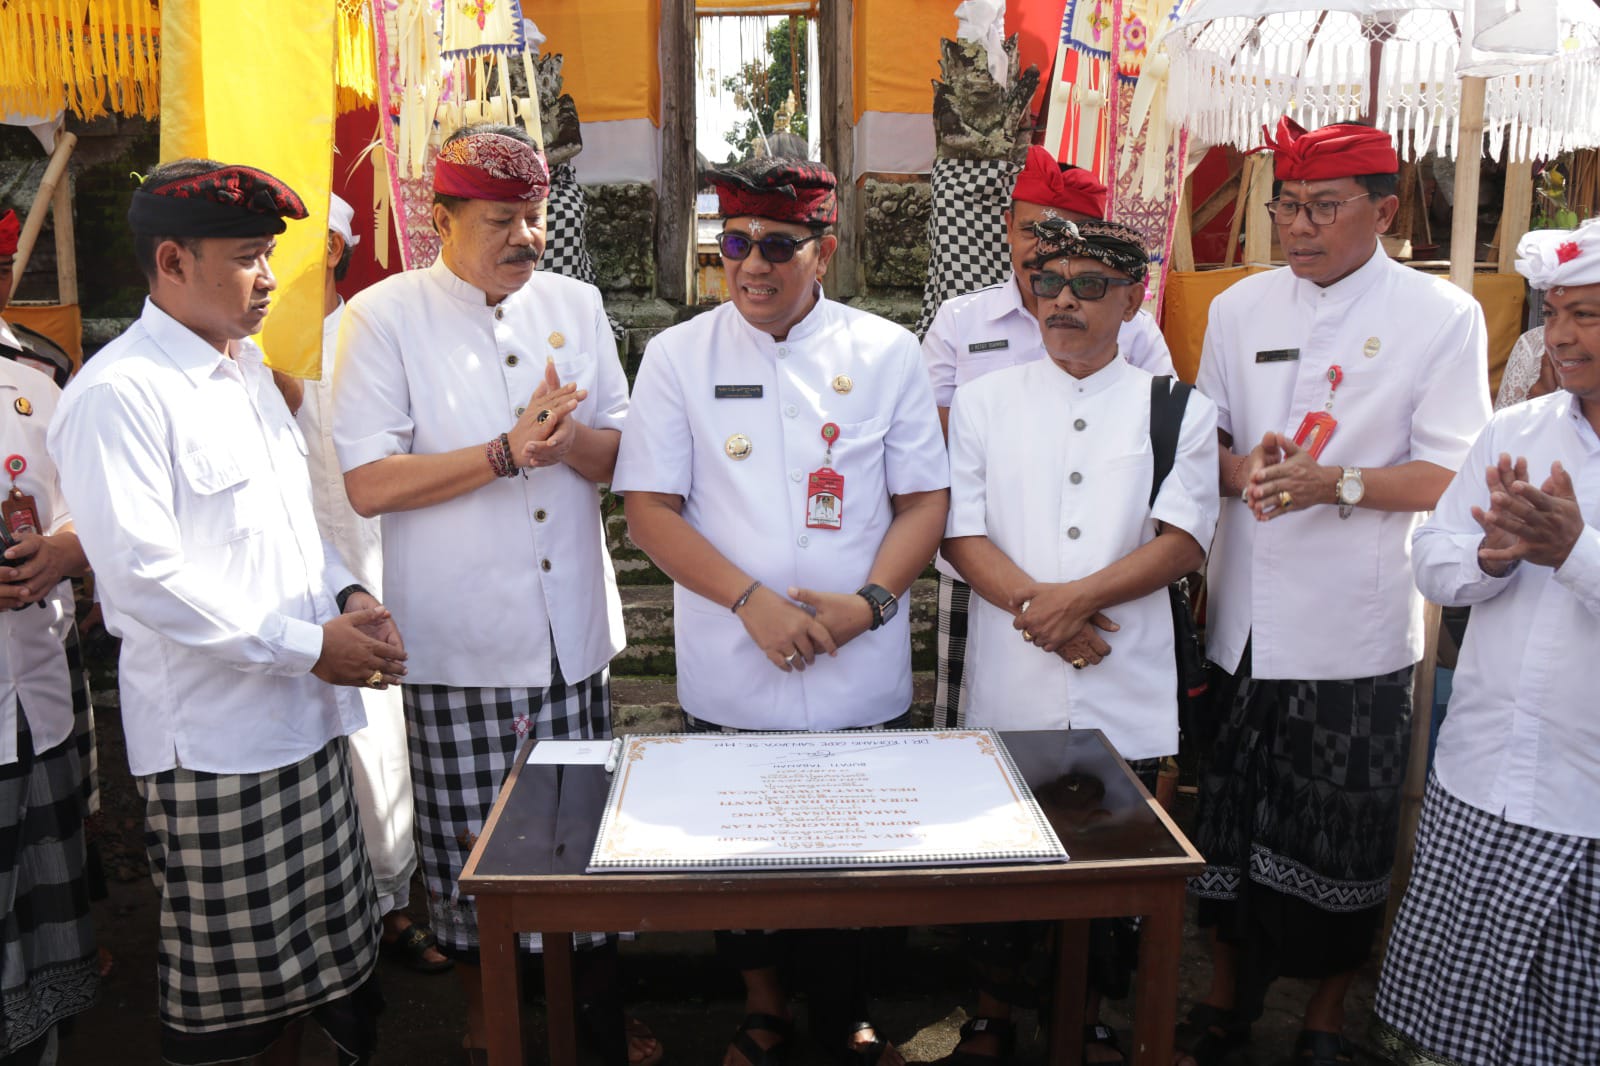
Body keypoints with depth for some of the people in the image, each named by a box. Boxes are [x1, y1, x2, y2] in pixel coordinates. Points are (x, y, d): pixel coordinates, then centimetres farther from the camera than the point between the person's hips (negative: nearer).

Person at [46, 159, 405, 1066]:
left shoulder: (247, 369, 14)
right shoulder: (119, 394, -14)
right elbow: (143, 575, -21)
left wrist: (347, 596, 3)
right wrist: (307, 645, -18)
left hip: (305, 718, 8)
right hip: (212, 735, -8)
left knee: (317, 952, 17)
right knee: (230, 988, 8)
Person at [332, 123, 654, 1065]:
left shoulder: (576, 305, 9)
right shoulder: (385, 318, -3)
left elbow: (621, 457, 8)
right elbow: (368, 484, -11)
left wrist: (569, 436, -14)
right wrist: (507, 453, -17)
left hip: (575, 632, 4)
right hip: (459, 644, -3)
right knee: (473, 846, 8)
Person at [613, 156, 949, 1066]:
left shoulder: (887, 353, 2)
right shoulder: (678, 355, 0)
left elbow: (925, 501, 3)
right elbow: (651, 510, -4)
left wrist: (869, 601, -14)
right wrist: (753, 601, -16)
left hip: (861, 676, 0)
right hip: (731, 677, 0)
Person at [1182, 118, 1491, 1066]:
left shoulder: (1444, 315, -3)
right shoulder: (1240, 308, 8)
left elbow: (1452, 475, -6)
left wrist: (1335, 482, -21)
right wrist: (1243, 468, -10)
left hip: (1358, 630, -3)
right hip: (1246, 620, 3)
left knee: (1343, 837, 9)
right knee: (1232, 818, 13)